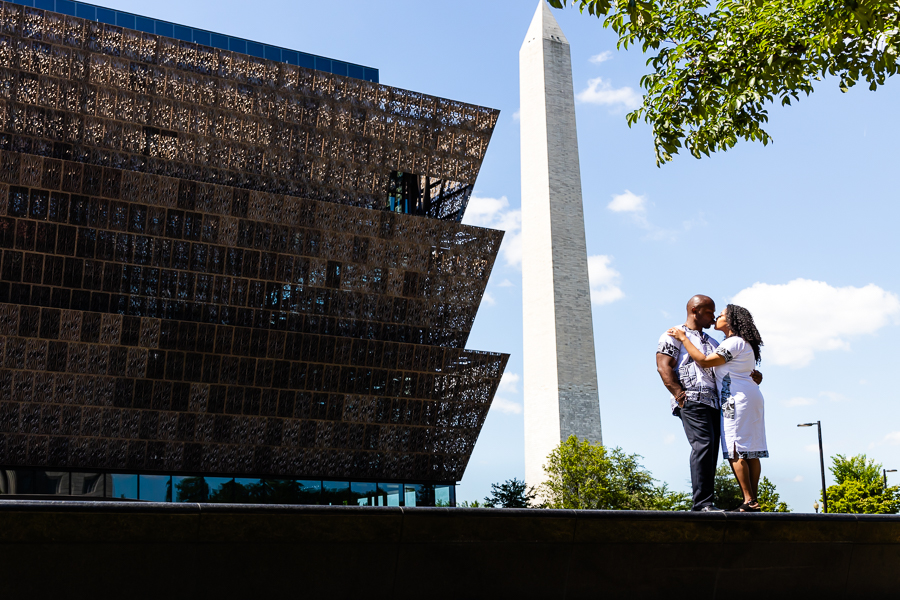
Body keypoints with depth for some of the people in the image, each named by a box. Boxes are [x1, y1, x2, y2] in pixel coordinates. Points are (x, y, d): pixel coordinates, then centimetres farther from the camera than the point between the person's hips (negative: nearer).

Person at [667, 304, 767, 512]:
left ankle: (749, 501, -11)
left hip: (738, 399, -10)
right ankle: (754, 500, 7)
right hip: (752, 398, 10)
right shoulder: (744, 344, 21)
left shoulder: (734, 343, -10)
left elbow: (704, 361, -16)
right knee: (749, 452, 7)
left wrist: (683, 338, -9)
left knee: (735, 452, -10)